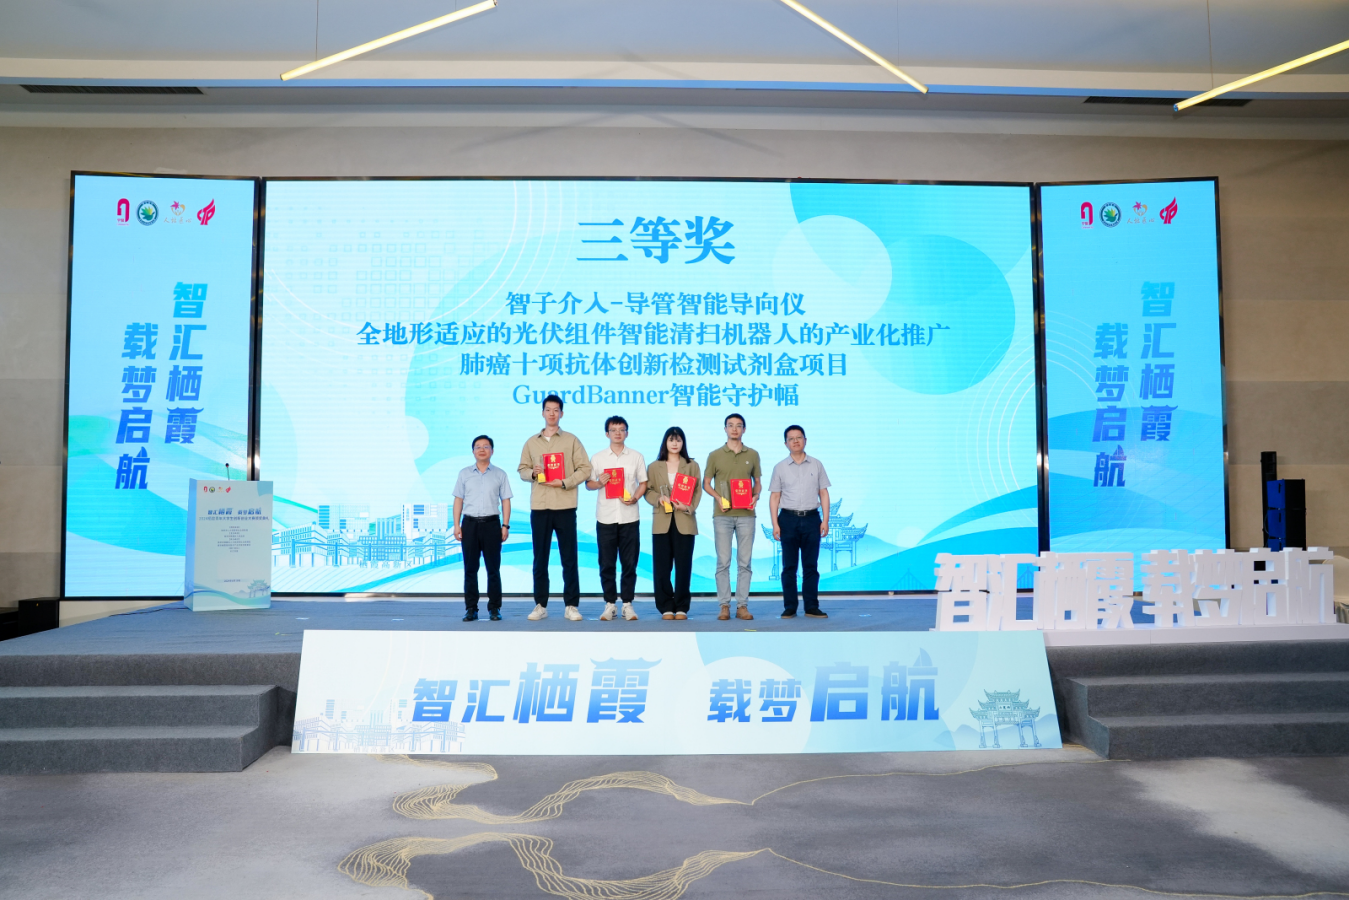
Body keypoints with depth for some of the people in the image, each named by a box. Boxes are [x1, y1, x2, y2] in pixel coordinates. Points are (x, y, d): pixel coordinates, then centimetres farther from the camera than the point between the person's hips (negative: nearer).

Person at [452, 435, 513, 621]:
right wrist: (456, 525, 1)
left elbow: (505, 501, 5)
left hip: (491, 523, -1)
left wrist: (505, 525, -3)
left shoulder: (500, 474, 6)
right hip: (469, 523, 1)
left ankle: (494, 608, 8)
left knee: (493, 568, 1)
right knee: (470, 568, 4)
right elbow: (458, 500, 8)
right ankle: (471, 608, 10)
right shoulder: (464, 473, 9)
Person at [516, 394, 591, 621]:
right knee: (540, 558, 6)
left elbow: (584, 469, 0)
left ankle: (572, 606, 6)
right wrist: (532, 473, -8)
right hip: (539, 507, 2)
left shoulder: (571, 440, 4)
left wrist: (565, 483, -13)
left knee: (569, 558, 0)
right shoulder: (531, 442, 12)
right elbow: (522, 469, 14)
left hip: (565, 506, -2)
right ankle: (540, 605, 13)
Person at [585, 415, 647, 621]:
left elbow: (643, 483, 8)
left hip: (629, 517, 0)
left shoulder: (636, 457, 7)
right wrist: (599, 483, -13)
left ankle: (627, 603, 12)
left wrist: (635, 498, -11)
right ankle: (610, 603, 13)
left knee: (629, 563, 2)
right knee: (606, 564, 4)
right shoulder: (597, 458, 6)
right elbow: (588, 484, 8)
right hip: (605, 517, 0)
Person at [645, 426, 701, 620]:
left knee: (683, 565, 0)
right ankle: (666, 607, 7)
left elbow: (697, 491, 3)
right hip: (662, 522, 1)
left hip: (685, 521, 0)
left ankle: (681, 607, 8)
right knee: (661, 566, -1)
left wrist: (689, 507, -15)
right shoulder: (654, 467, 11)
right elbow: (648, 491, 7)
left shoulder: (692, 466, 9)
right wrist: (659, 498, -14)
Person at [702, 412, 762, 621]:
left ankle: (742, 605, 9)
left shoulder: (752, 455, 9)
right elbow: (706, 483, 6)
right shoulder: (715, 455, 4)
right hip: (722, 514, -1)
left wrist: (755, 497, -6)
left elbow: (758, 482, 14)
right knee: (723, 562, 1)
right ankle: (724, 605, 7)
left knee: (745, 562, 3)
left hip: (746, 515, 1)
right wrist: (718, 498, -11)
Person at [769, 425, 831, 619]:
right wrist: (775, 524, -4)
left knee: (811, 566, 4)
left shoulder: (816, 465, 7)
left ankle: (812, 607, 9)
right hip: (788, 519, 0)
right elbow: (774, 497, 3)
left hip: (811, 518, 1)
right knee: (789, 566, 3)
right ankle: (789, 608, 9)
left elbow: (824, 493, 7)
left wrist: (825, 520, -2)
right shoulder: (780, 468, 5)